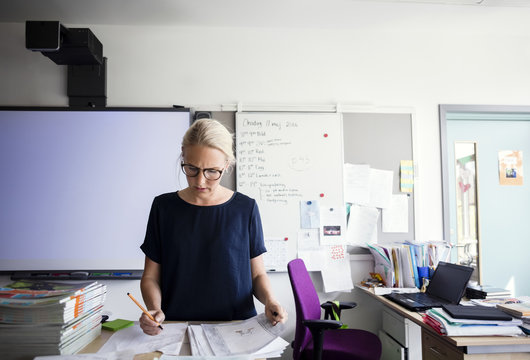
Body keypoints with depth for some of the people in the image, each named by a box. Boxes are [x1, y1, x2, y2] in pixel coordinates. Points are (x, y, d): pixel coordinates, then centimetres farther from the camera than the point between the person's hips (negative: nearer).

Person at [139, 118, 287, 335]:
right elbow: (150, 276, 7)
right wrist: (154, 309, -11)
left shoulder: (245, 209, 3)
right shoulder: (164, 207, 5)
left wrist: (269, 301, -9)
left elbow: (258, 274, 9)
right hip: (176, 329, 1)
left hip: (237, 327, 0)